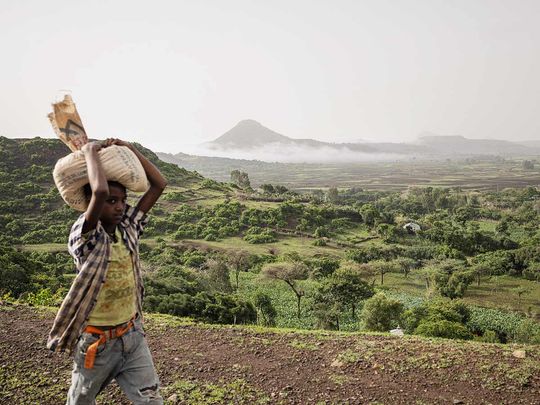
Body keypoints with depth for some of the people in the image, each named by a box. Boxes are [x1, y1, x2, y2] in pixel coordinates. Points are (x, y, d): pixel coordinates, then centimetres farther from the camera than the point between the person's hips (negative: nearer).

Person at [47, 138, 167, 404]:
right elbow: (100, 191, -41)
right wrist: (90, 151, -25)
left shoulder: (128, 228, -5)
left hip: (132, 334, 4)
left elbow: (159, 184, -6)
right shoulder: (83, 236, -21)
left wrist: (128, 148, -9)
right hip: (96, 341, -4)